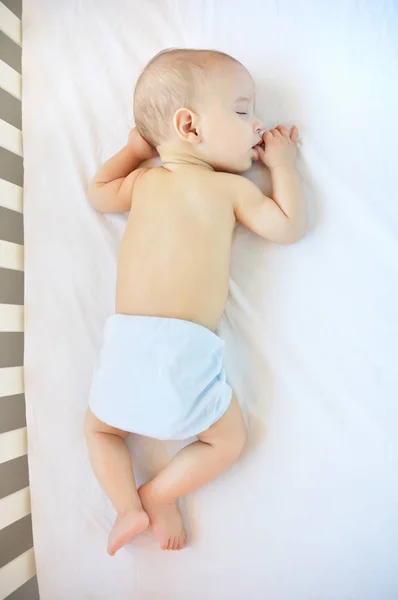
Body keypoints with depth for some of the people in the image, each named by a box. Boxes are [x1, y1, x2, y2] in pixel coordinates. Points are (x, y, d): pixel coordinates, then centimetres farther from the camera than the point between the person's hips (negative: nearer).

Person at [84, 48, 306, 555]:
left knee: (99, 426, 30)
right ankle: (159, 495, 17)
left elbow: (97, 193, 31)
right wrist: (283, 163, 19)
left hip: (125, 342, 4)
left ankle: (128, 505, 19)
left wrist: (133, 149, 38)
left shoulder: (144, 181, 14)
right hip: (186, 351, -3)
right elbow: (289, 227, 9)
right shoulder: (231, 187, 2)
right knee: (228, 440, 21)